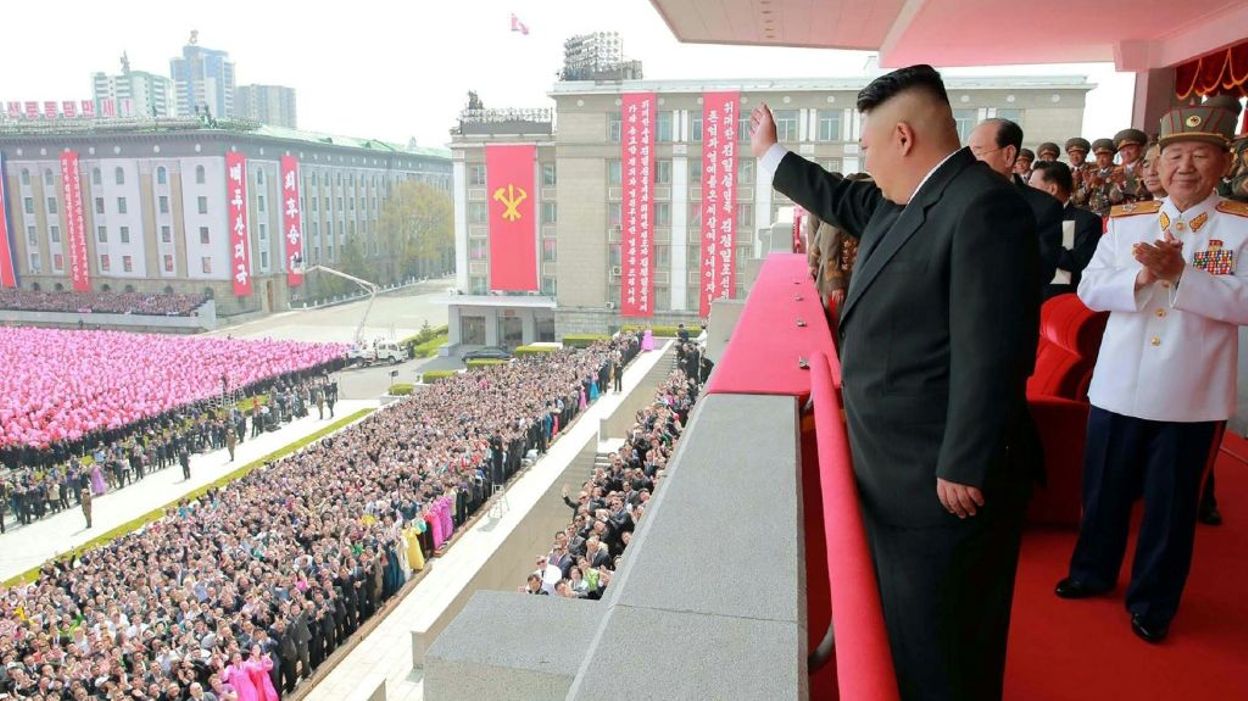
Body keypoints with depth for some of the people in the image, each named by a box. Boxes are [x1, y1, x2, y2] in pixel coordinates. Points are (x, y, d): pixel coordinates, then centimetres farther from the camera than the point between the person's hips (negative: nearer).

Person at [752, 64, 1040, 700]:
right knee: (899, 621, 27)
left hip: (941, 480, -10)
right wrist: (770, 153, 38)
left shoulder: (983, 206, -21)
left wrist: (965, 470, -22)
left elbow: (991, 353, -25)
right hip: (897, 470, 10)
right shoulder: (903, 202, 9)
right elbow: (840, 201, 29)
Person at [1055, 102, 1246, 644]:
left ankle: (1153, 602, 29)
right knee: (1103, 492, 16)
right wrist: (1142, 277, -20)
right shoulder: (1125, 220, 3)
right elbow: (1090, 289, -3)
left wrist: (1179, 273, -24)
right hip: (1117, 388, 2)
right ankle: (1093, 572, 38)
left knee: (1171, 504, 12)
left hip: (1190, 398, -2)